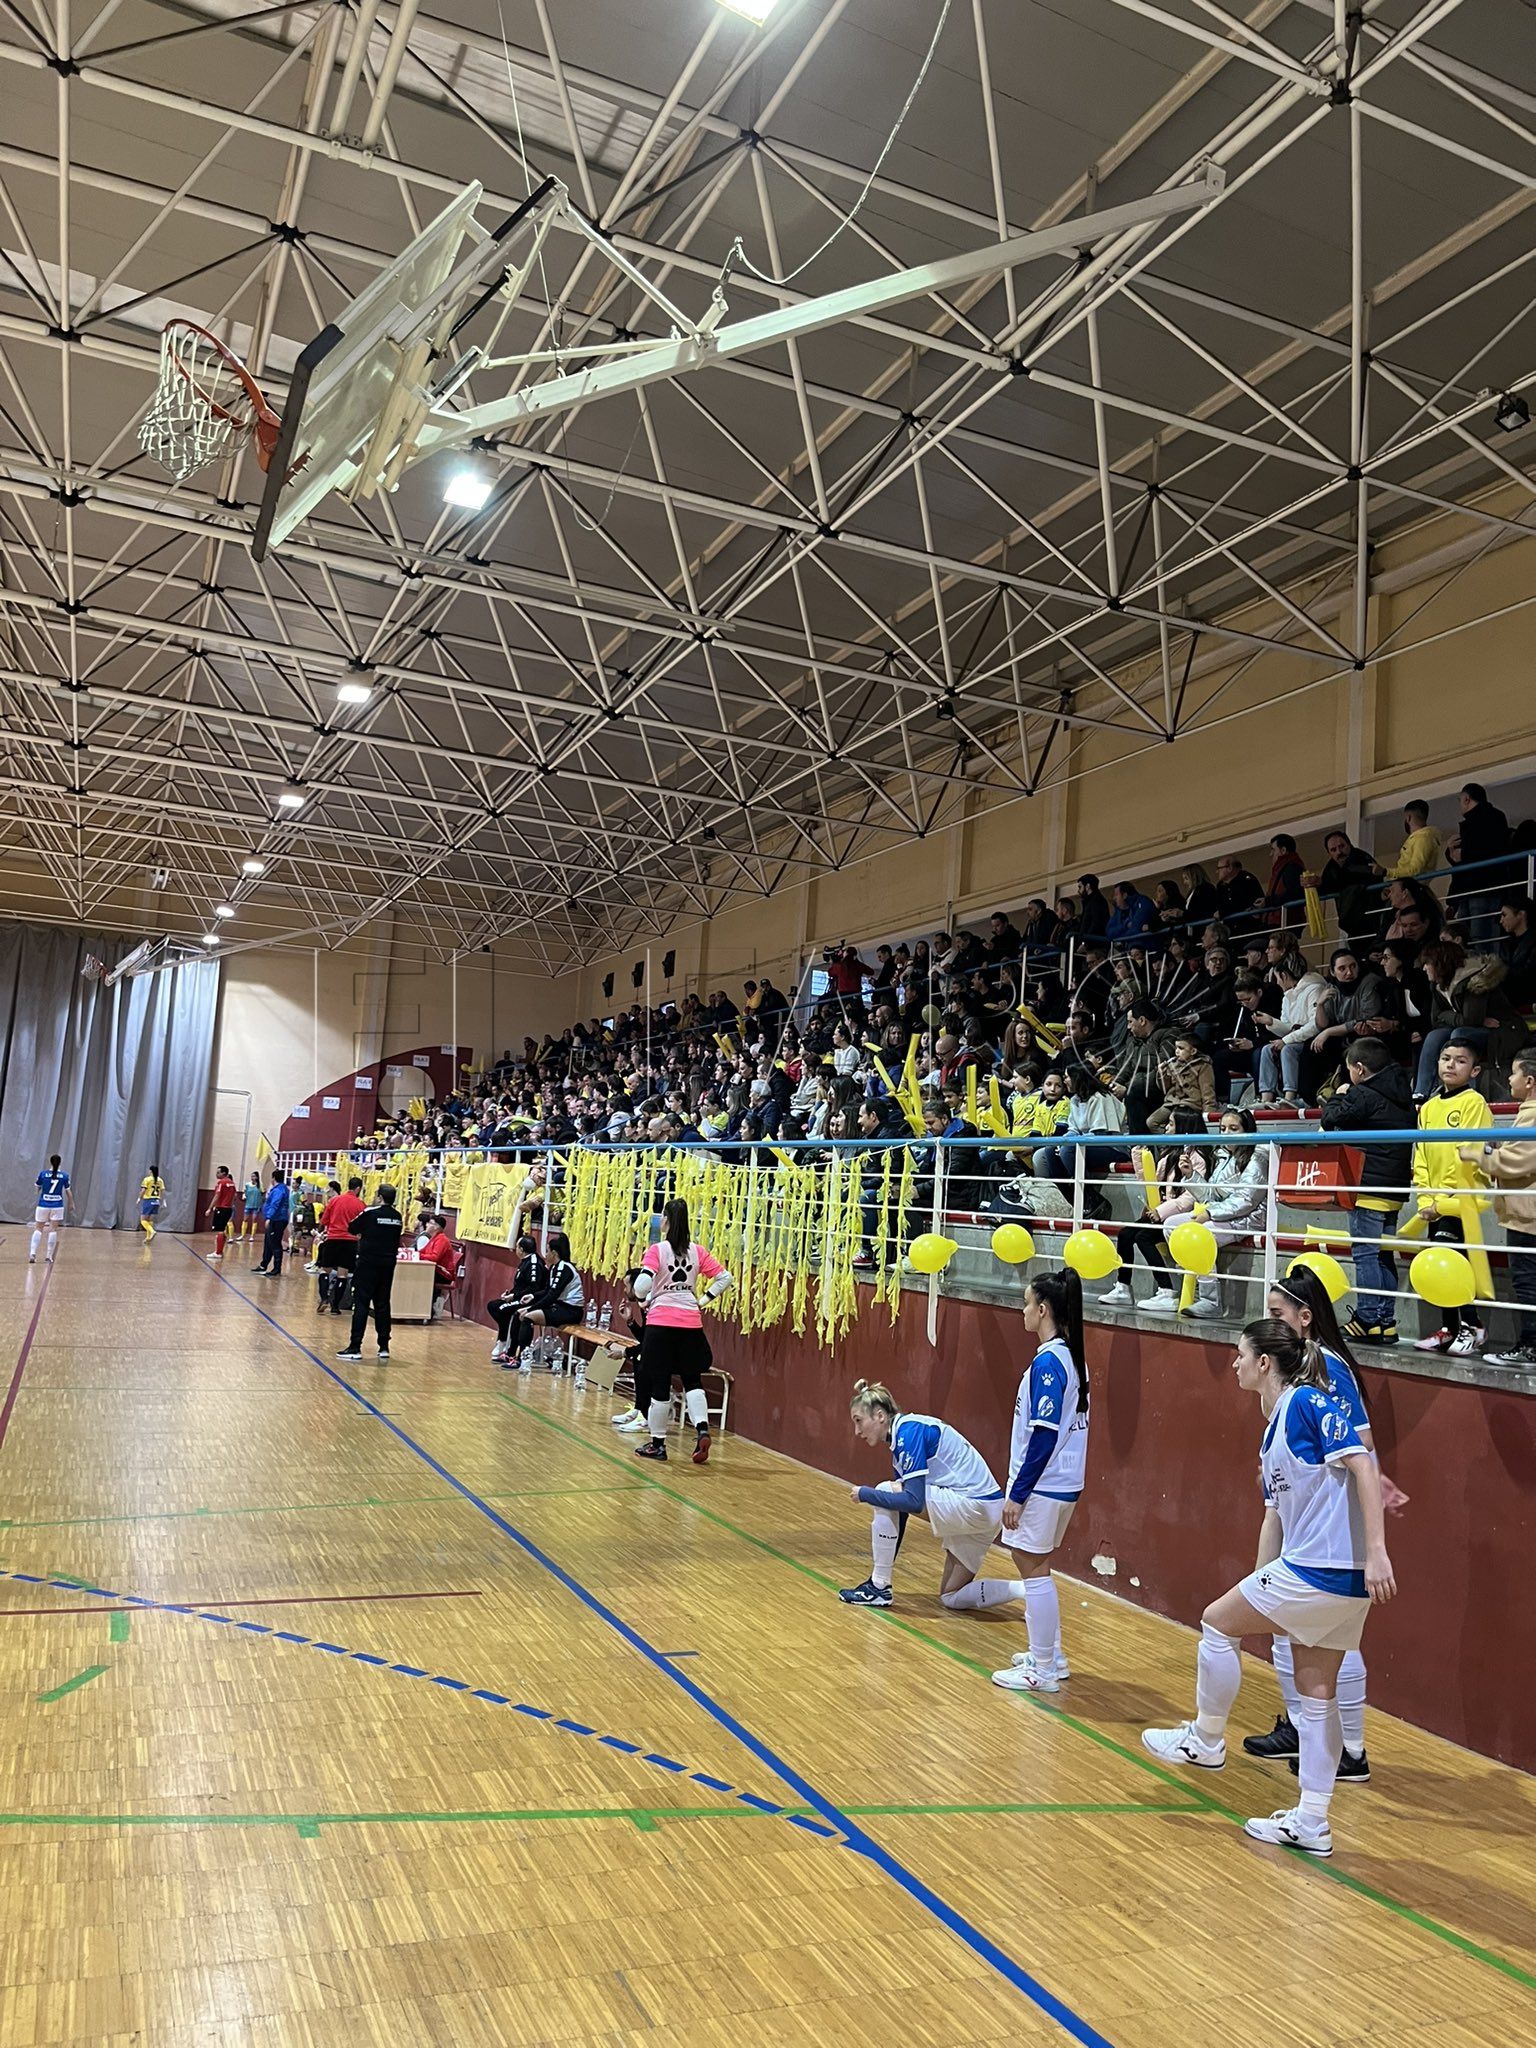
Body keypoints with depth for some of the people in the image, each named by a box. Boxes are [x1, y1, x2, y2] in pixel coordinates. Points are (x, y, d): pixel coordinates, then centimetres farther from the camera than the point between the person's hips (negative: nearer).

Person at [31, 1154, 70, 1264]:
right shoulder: (64, 1175, -2)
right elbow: (68, 1192, 2)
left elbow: (37, 1189, 10)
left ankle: (33, 1254, -6)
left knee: (38, 1229, 7)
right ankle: (49, 1256, 3)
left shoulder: (43, 1174, -2)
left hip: (43, 1205, 0)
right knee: (53, 1229, 4)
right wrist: (71, 1203, 17)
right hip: (57, 1206, 0)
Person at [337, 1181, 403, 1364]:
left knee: (361, 1304, -2)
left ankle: (355, 1348, -4)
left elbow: (353, 1229, -1)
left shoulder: (370, 1213, -12)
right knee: (382, 1305, 11)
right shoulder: (398, 1217, 4)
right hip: (388, 1265, 5)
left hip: (368, 1263, -5)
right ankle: (384, 1347, 12)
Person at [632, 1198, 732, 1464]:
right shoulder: (697, 1251, 4)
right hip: (690, 1323, 3)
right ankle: (702, 1429, -3)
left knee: (659, 1383, 6)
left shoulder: (657, 1250, -8)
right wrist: (703, 1301, 8)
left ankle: (658, 1444, 15)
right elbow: (724, 1278, 1)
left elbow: (642, 1285, -19)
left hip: (661, 1322, -3)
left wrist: (644, 1299, 2)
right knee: (692, 1380, 16)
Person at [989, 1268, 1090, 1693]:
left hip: (1042, 1486, -9)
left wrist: (1017, 1493, -17)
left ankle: (1042, 1671, 10)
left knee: (1034, 1570, 1)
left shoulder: (1048, 1362, -20)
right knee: (1038, 1570, 19)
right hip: (1064, 1483, 9)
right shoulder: (1072, 1356, 8)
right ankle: (1050, 1655, 29)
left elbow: (1044, 1435, -22)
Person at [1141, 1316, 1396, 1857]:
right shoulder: (1274, 1432, 16)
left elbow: (1363, 1464, -20)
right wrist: (1256, 1600, 22)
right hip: (1340, 1584, 9)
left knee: (1216, 1623, 4)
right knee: (1316, 1692, 13)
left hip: (1322, 1570, -9)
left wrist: (1376, 1549, -26)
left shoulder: (1307, 1402, -12)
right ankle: (1311, 1823, 21)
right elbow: (1275, 1515, 20)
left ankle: (1206, 1740, 21)